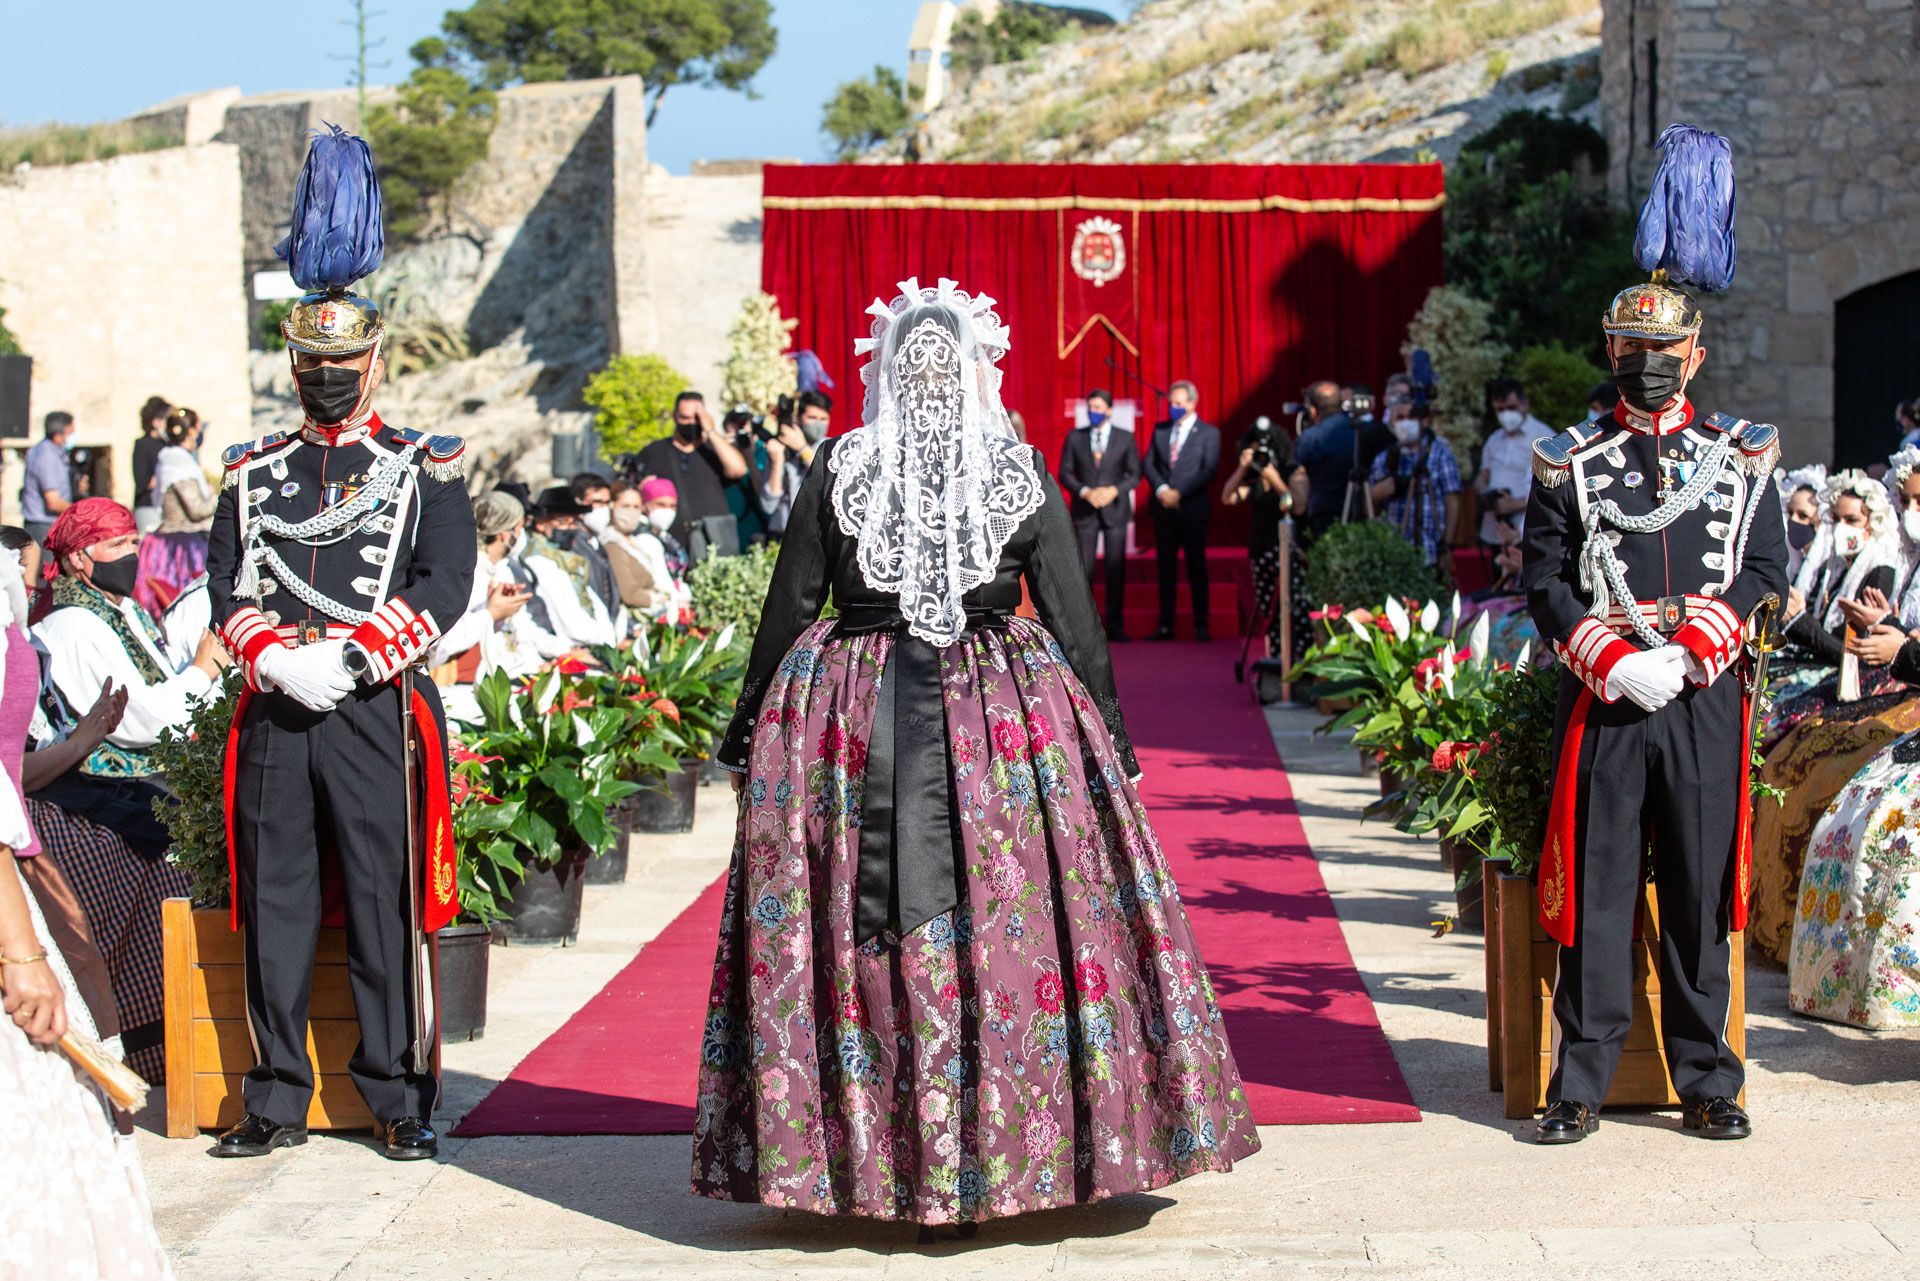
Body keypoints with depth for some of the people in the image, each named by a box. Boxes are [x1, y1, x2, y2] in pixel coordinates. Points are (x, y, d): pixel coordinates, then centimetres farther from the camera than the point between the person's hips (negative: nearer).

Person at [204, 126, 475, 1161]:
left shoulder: (424, 468, 5)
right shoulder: (253, 472, 16)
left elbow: (444, 584, -6)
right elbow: (226, 583, 6)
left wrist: (346, 657, -16)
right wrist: (276, 656, -13)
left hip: (378, 713, -3)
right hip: (271, 716, 3)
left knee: (387, 909, 0)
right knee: (273, 907, 6)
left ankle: (400, 1096, 9)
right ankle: (276, 1101, 15)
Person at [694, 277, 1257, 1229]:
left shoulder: (839, 465, -1)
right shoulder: (1023, 471, -1)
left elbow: (786, 608, 1)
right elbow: (1075, 617, 1)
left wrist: (747, 738, 9)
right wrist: (1111, 742, 8)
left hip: (855, 719, 0)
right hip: (1004, 720, 0)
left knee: (862, 938, 5)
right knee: (1004, 924, 5)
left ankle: (878, 1158, 8)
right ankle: (996, 1158, 8)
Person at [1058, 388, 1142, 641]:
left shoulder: (1125, 438, 4)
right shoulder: (1075, 437, 5)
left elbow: (1135, 474, 2)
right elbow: (1065, 472, 3)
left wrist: (1113, 490, -14)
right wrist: (1085, 492, -12)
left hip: (1115, 510, 0)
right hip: (1084, 511, 0)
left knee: (1116, 570, 1)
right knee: (1083, 568, -2)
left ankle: (1115, 626, 6)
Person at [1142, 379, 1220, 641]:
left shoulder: (1209, 433, 0)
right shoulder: (1160, 430, 12)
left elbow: (1210, 470, -9)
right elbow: (1148, 464, 8)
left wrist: (1179, 492, -15)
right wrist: (1161, 489, -9)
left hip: (1192, 508, -4)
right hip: (1164, 509, 4)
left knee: (1196, 568, -1)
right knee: (1166, 568, 5)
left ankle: (1202, 625, 3)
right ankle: (1165, 626, 7)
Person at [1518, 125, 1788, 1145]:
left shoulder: (1742, 457, 9)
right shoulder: (1572, 462, 6)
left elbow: (1766, 570, 4)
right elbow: (1544, 580, 1)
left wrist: (1688, 651, -10)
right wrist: (1616, 662, -12)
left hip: (1705, 699, 1)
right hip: (1601, 702, -1)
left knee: (1701, 890, 6)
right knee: (1597, 888, 1)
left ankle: (1707, 1081, 16)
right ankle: (1582, 1080, 8)